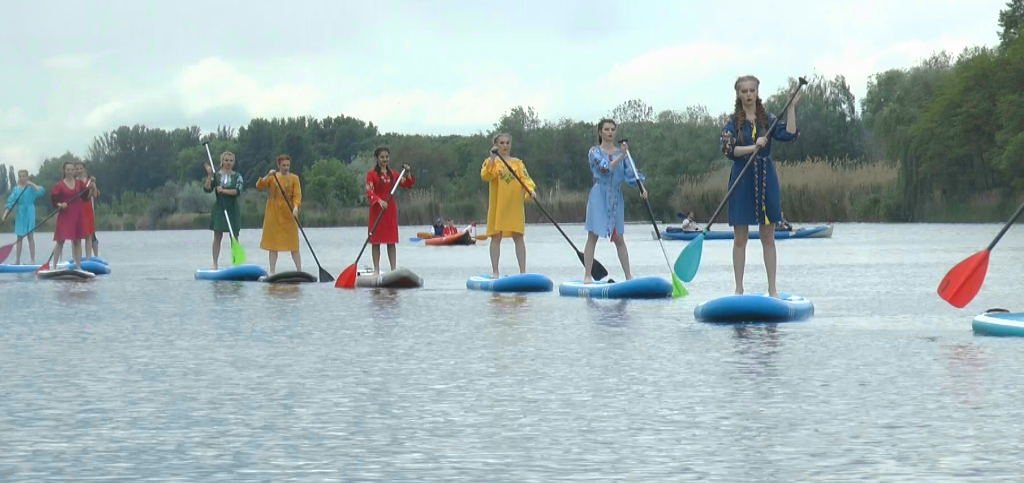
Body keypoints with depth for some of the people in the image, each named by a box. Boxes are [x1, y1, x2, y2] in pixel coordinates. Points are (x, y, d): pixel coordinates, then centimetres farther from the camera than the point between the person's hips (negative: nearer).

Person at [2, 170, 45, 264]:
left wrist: (32, 184, -20)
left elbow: (41, 191, -21)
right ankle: (17, 260, 12)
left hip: (29, 213, -4)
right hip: (19, 213, 4)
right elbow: (10, 203, 2)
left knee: (30, 235, -3)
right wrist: (5, 214, -7)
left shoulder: (31, 187, -3)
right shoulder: (16, 189, 5)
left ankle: (33, 260, 0)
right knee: (19, 237, 7)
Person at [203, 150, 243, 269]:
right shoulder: (216, 175, 4)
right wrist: (209, 175, -14)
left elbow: (238, 191, -10)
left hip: (232, 208, 0)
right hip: (219, 207, 0)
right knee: (217, 236, -2)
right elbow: (207, 189, -7)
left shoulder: (237, 177, 4)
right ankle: (215, 263, -1)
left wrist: (224, 190, -16)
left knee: (234, 237, 2)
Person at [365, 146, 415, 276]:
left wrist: (407, 173, -5)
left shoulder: (393, 173, 11)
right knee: (376, 240, -1)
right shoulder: (372, 174, -4)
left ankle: (394, 269, 7)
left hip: (391, 209, 4)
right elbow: (369, 192, -14)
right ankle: (376, 270, 3)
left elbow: (407, 185, 12)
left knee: (391, 241, 5)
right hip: (377, 209, -4)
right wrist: (379, 201, -30)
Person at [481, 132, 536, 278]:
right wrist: (493, 158, -22)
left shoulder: (517, 162, 12)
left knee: (518, 236, -1)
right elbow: (485, 176, -14)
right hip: (497, 205, -2)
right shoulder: (490, 161, 5)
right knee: (496, 237, 0)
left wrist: (530, 190, -18)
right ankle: (495, 272, 6)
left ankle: (523, 271, 1)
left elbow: (525, 178, 1)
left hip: (515, 205, 2)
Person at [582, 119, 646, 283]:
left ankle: (628, 275, 9)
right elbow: (605, 168, -18)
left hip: (616, 198, 4)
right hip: (599, 196, -4)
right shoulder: (595, 152, -1)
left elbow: (630, 172, 0)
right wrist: (621, 155, -27)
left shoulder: (621, 152, 11)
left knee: (619, 238, 6)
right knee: (593, 237, -4)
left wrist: (641, 187, -16)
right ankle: (587, 276, -2)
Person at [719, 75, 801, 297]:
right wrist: (753, 147, -23)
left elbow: (790, 134, -7)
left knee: (768, 237, 4)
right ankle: (739, 289, 8)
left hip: (766, 179, 1)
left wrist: (791, 107, -10)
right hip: (742, 180, -1)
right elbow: (728, 149, -12)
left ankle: (772, 289, 9)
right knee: (740, 238, 2)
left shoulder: (768, 119, 7)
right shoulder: (733, 121, 1)